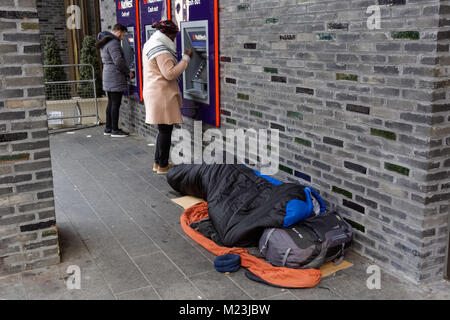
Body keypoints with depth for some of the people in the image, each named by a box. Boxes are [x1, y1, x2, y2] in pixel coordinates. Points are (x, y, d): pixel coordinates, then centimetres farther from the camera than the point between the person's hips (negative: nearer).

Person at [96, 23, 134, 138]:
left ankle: (108, 128, 20)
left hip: (107, 75, 10)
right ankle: (115, 130, -1)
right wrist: (128, 72, -8)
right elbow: (118, 60, -22)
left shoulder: (105, 42, 17)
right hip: (115, 77, -10)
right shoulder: (113, 43, -15)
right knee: (116, 104, -5)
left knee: (111, 103, 15)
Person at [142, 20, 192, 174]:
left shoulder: (149, 45, 15)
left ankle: (158, 163, 24)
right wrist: (186, 58, -17)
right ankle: (163, 166, 7)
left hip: (153, 92, 10)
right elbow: (170, 73, -23)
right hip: (162, 95, -10)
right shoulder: (161, 50, -18)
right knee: (165, 130, -2)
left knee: (164, 129, 17)